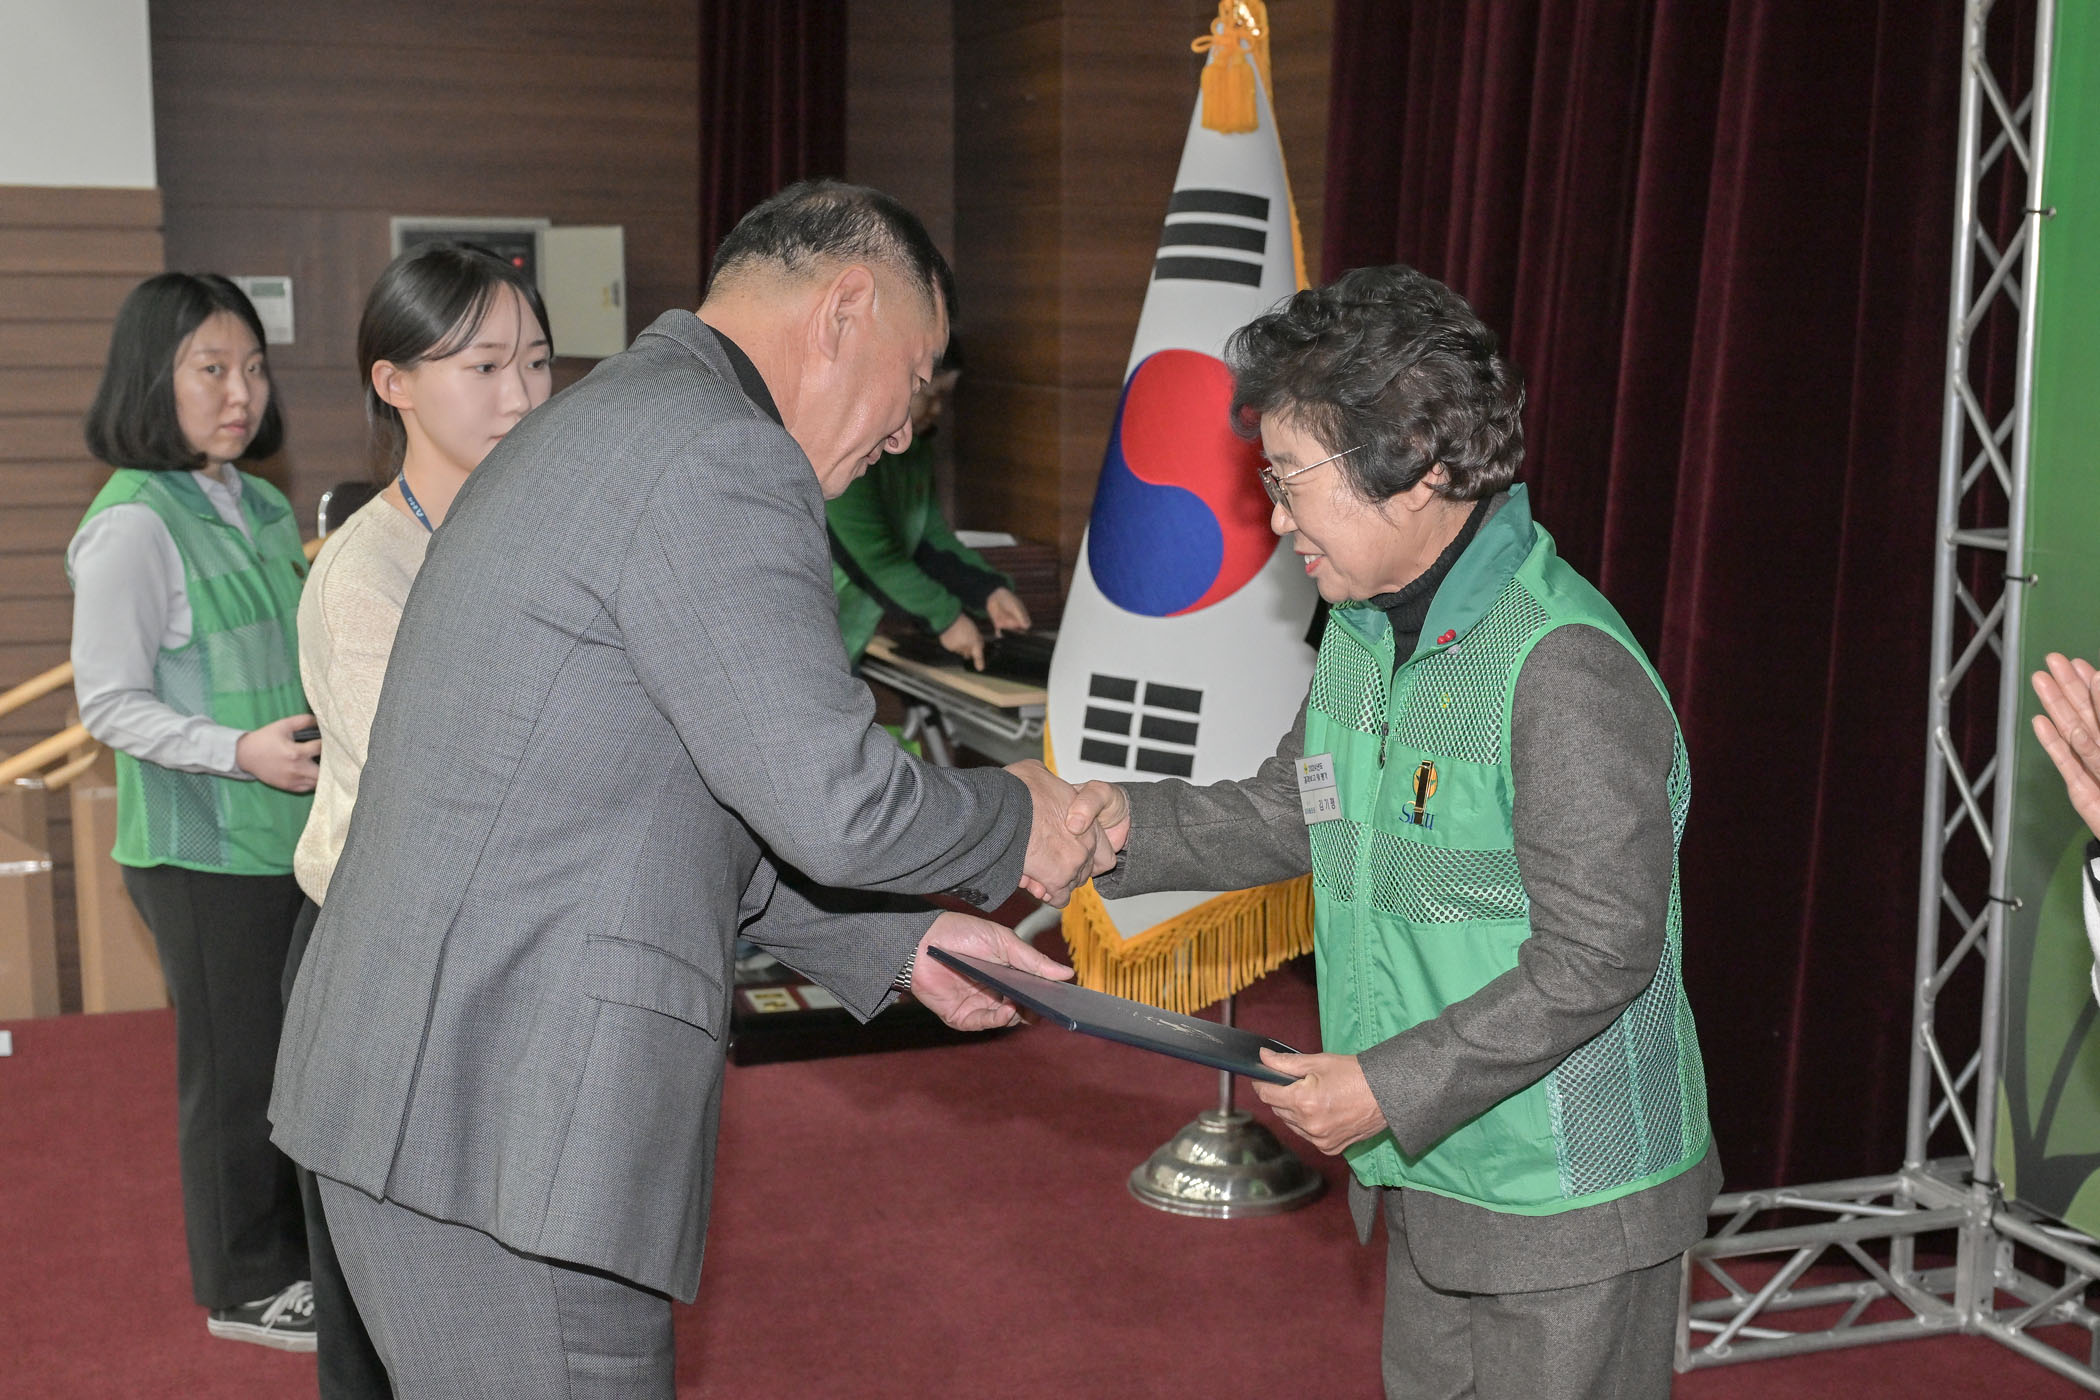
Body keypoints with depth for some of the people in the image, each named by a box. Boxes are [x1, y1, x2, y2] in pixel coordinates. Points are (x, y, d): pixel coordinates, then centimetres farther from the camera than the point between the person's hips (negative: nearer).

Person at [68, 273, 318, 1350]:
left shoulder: (259, 506, 9)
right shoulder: (133, 523, -16)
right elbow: (110, 704, -16)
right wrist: (240, 752, -27)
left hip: (289, 831, 8)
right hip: (199, 847, -8)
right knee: (232, 1064, 4)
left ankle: (299, 1243, 34)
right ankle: (243, 1284, 20)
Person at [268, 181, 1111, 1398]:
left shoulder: (609, 427, 18)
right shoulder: (719, 457, -16)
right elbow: (832, 802, -19)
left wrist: (896, 940, 20)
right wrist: (1015, 820, 0)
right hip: (500, 1128, -10)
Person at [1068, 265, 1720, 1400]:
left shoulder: (1566, 666, -25)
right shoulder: (1364, 628, 4)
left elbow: (1600, 952, -25)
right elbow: (1290, 815, 15)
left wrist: (1390, 1085, -23)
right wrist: (1129, 822, 0)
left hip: (1568, 1196, -8)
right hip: (1431, 1169, 9)